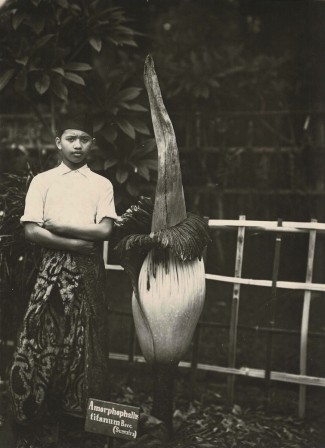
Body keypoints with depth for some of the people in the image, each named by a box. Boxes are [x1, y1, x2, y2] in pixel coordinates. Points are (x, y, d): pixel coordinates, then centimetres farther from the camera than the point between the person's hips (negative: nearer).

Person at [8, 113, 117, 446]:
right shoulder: (42, 181, 5)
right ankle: (37, 408, 14)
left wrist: (58, 225, -10)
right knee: (44, 336, -1)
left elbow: (105, 231, -5)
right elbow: (32, 232, -5)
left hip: (88, 270, 1)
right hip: (53, 267, -1)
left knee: (85, 338, 5)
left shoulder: (102, 184, 7)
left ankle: (84, 410, 18)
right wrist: (77, 243, -12)